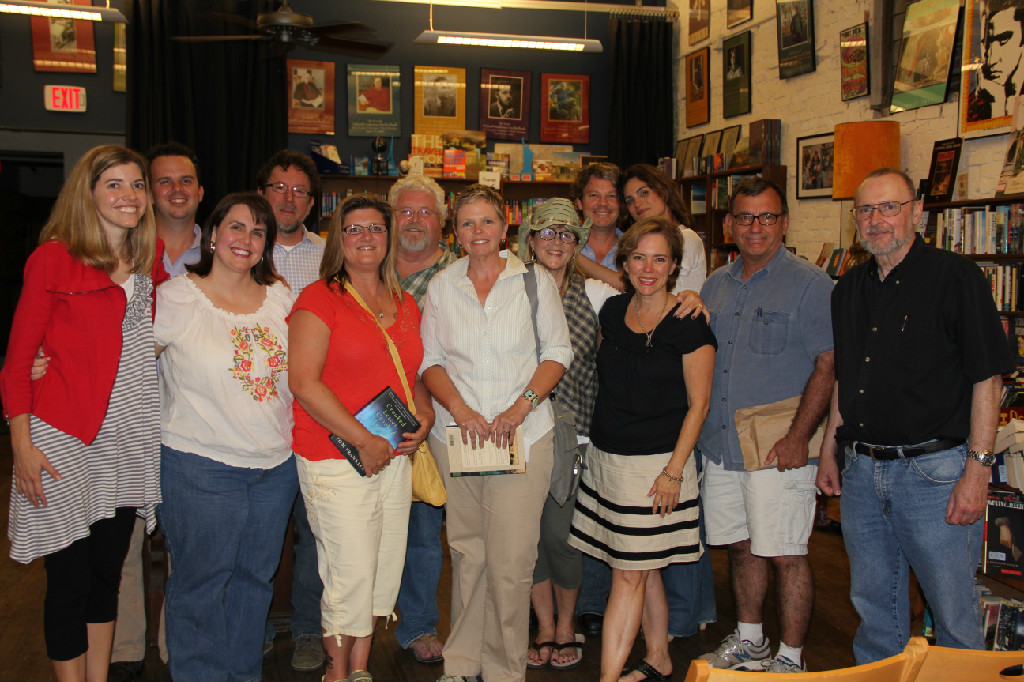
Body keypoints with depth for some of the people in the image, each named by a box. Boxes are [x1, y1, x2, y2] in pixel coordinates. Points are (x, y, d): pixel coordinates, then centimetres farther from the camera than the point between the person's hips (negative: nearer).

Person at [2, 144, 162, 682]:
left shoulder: (150, 263, 9)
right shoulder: (54, 258, -6)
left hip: (131, 437, 5)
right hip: (64, 441, -5)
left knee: (108, 571, 14)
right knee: (71, 579, 1)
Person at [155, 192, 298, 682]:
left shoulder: (280, 297, 6)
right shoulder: (175, 298, -7)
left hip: (276, 465, 5)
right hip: (201, 466, -5)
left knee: (255, 577, 16)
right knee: (201, 582, 6)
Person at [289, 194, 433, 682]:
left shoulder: (406, 306, 14)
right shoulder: (319, 299, -6)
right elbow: (304, 382, -14)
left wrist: (425, 415, 2)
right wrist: (364, 441, -15)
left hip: (394, 457, 6)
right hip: (337, 459, -6)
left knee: (384, 570, 11)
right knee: (350, 575, -2)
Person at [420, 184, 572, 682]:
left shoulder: (535, 281, 3)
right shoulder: (441, 287, 8)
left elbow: (557, 352, 3)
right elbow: (429, 360, 8)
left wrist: (522, 406, -11)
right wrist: (460, 409, -9)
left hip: (523, 435, -2)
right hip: (455, 433, 2)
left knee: (510, 561, -4)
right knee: (465, 553, 7)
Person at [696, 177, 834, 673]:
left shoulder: (810, 284, -6)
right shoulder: (716, 285, 13)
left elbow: (828, 364, -11)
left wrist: (798, 437, -17)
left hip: (777, 449, -6)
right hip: (720, 445, 6)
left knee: (784, 554, 1)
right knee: (741, 545, 16)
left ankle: (790, 659, 17)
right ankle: (748, 642, 33)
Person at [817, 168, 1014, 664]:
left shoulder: (955, 277, -8)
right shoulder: (849, 289, 11)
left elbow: (987, 378, -10)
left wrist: (977, 469, -15)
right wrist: (829, 449, 16)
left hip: (933, 471, -5)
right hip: (861, 470, 6)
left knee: (953, 612, 4)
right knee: (874, 604, 17)